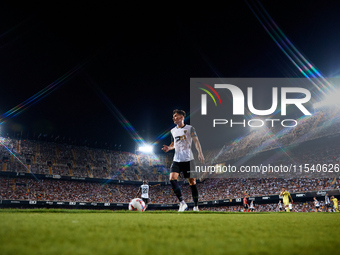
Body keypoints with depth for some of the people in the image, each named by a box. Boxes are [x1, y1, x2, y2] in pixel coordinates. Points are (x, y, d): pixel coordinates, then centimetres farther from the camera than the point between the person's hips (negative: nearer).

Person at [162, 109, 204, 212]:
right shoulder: (173, 131, 16)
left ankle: (196, 206, 9)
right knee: (172, 178, -17)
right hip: (177, 160, 4)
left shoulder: (189, 128, 2)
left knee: (192, 181, 0)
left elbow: (196, 141, -2)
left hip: (188, 159, -4)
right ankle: (182, 203, -13)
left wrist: (200, 153, -15)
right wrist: (169, 148, 7)